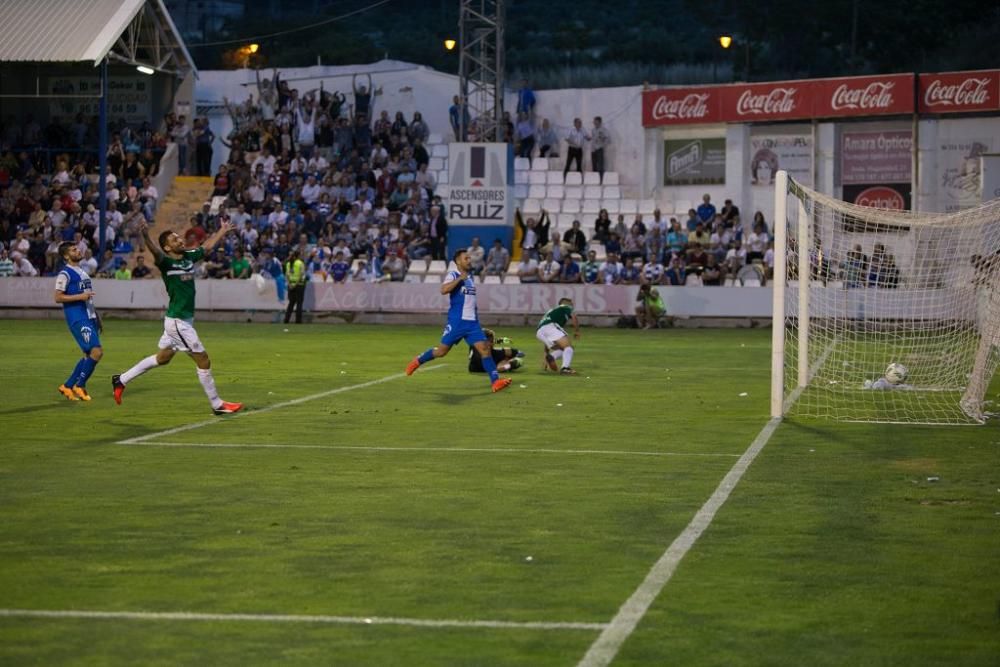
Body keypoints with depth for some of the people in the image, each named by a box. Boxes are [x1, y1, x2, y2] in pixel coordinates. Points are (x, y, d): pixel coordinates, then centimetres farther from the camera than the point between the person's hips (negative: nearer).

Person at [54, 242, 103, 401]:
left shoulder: (82, 272, 21)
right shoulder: (65, 274, -7)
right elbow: (58, 297, -15)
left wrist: (96, 317, 25)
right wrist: (80, 296, -22)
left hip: (89, 318, 9)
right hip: (77, 318, -9)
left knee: (90, 355, 8)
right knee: (96, 351, -17)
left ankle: (67, 386, 17)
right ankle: (79, 385, -4)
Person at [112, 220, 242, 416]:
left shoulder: (189, 256, 6)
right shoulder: (166, 262, -15)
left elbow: (207, 246, 24)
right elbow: (156, 252, -37)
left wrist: (223, 230, 32)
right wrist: (145, 236, -57)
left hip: (184, 320, 9)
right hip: (177, 321, -9)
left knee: (162, 358, 20)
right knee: (203, 361, -2)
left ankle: (121, 380, 31)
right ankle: (217, 405, 9)